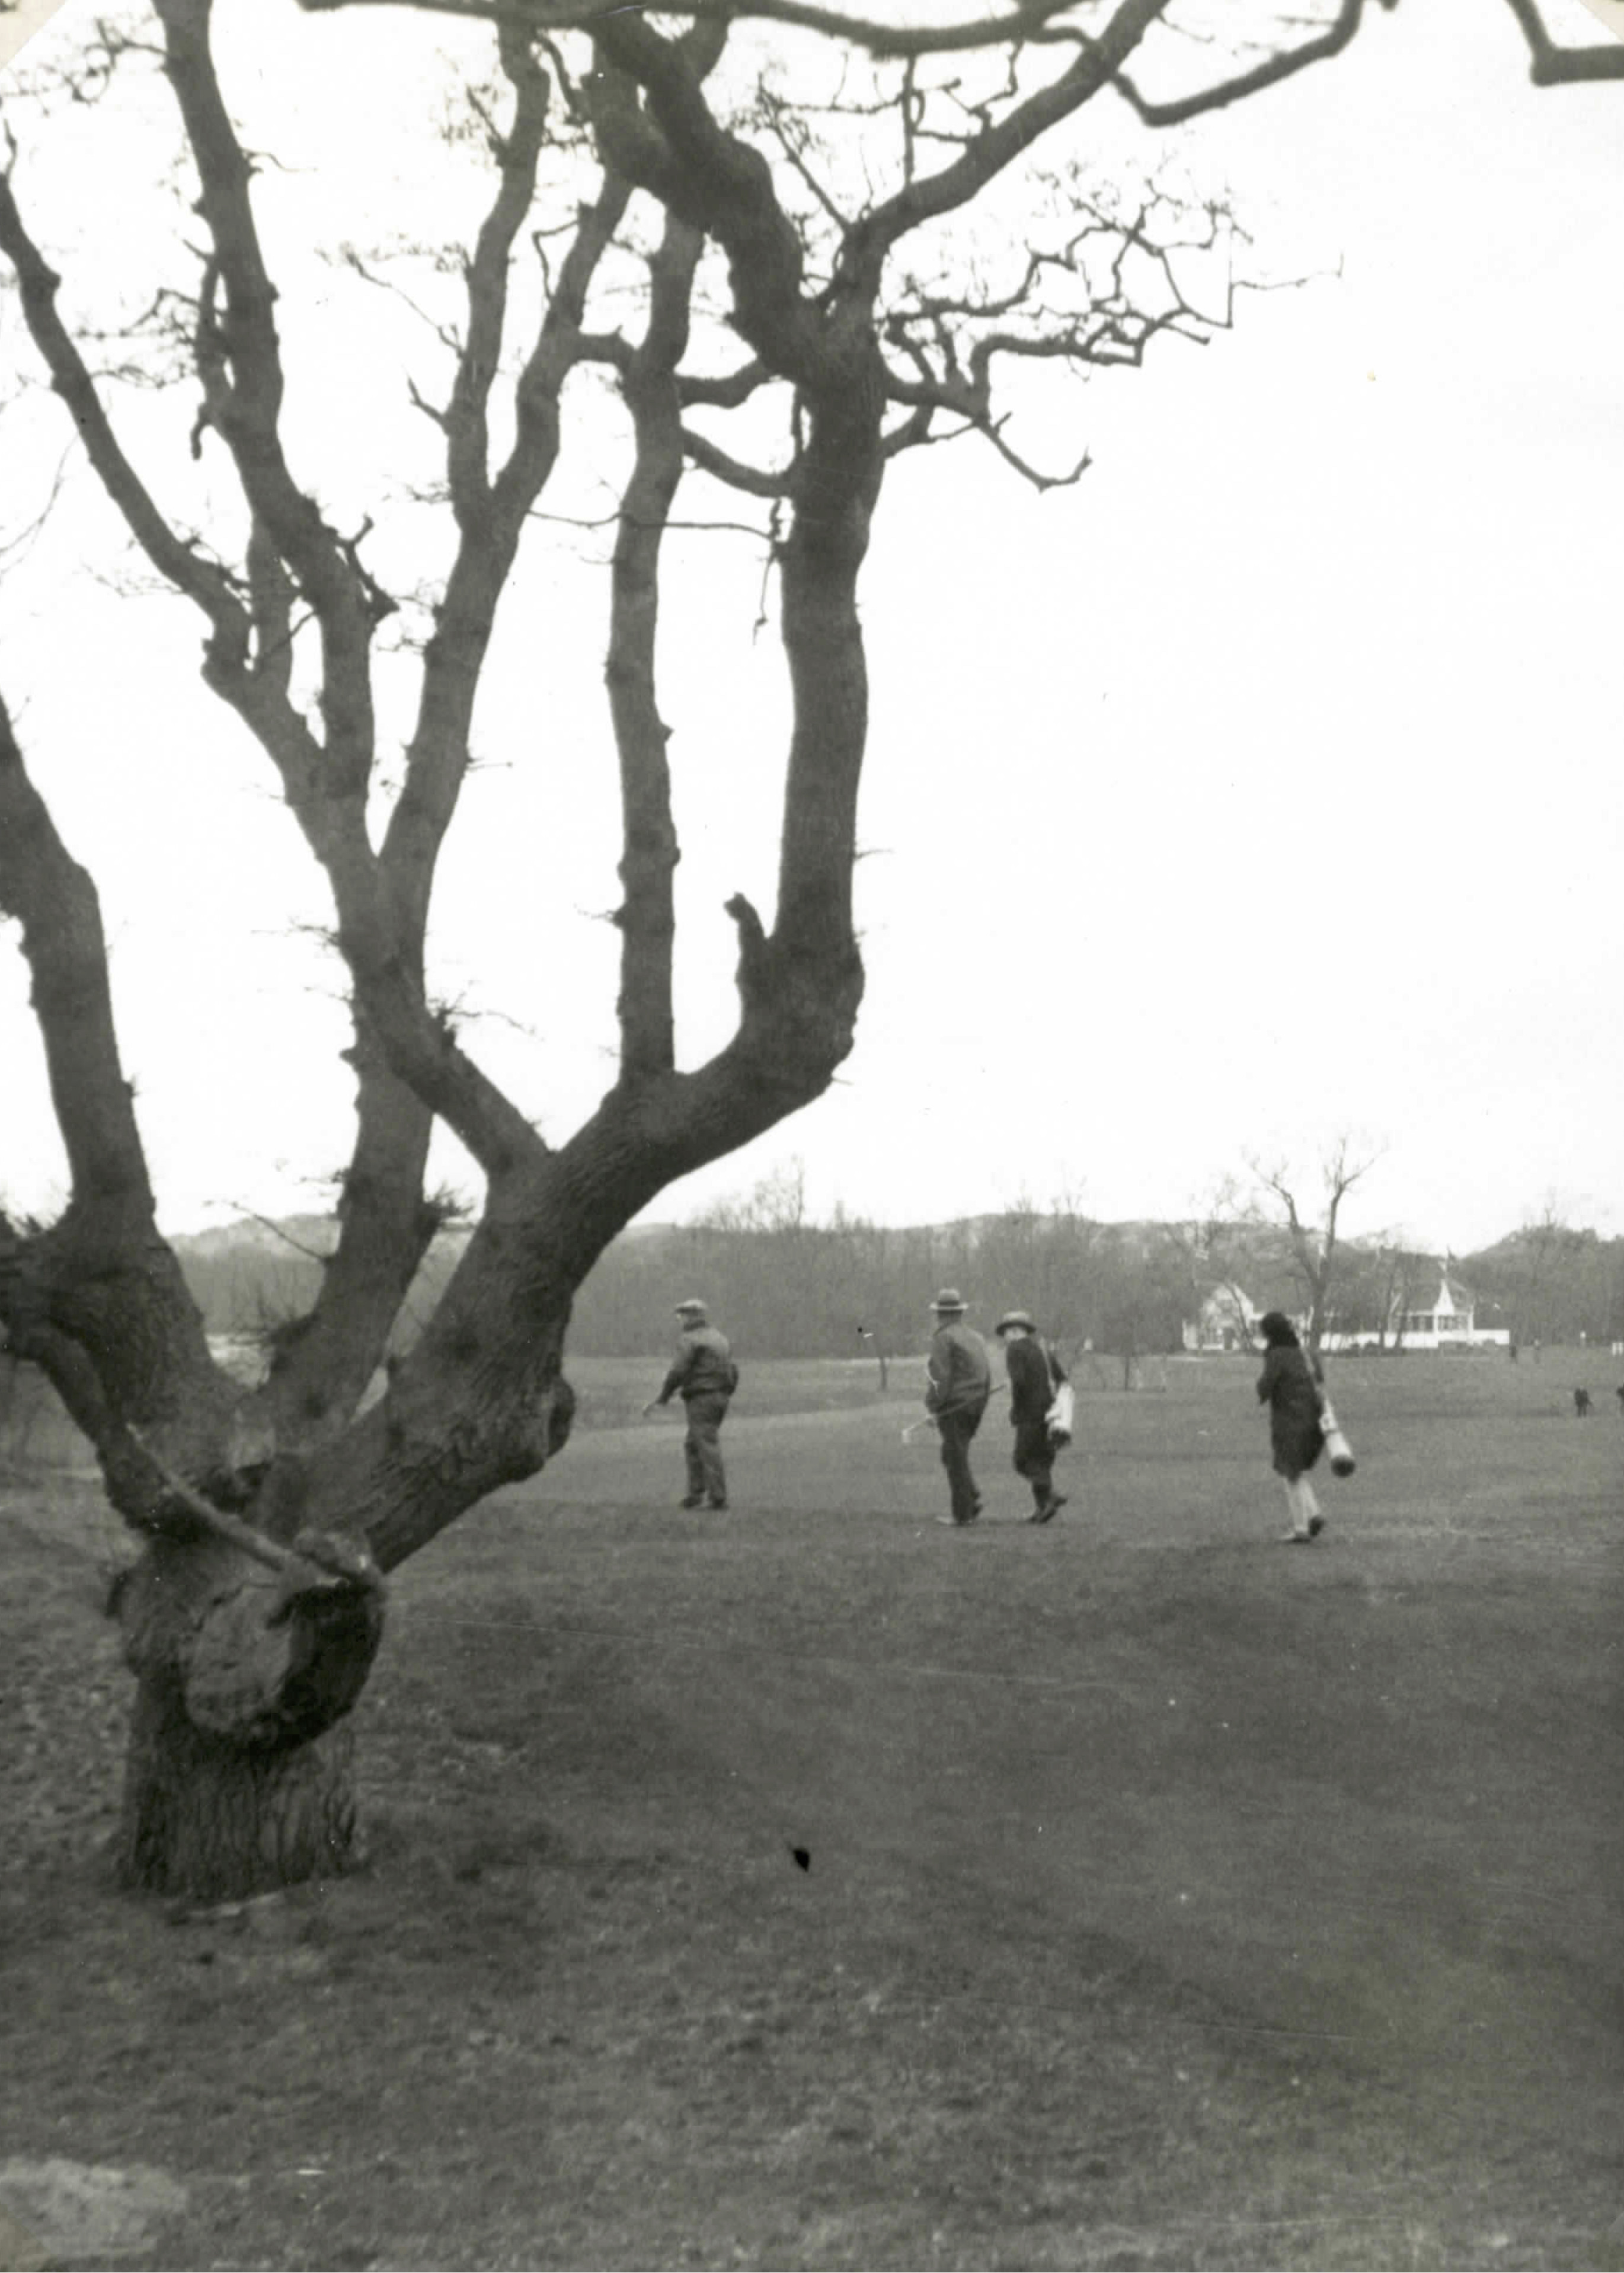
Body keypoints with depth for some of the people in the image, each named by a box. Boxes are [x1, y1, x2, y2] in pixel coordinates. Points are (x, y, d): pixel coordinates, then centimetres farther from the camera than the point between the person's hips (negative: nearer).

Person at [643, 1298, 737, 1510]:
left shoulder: (690, 1340, -10)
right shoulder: (720, 1339, 16)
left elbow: (677, 1373, -16)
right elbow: (733, 1374, 16)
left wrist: (661, 1399, -7)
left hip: (701, 1399, -8)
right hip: (719, 1398, 8)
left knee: (708, 1449, -5)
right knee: (692, 1445, 16)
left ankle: (718, 1498, -6)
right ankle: (695, 1493, 10)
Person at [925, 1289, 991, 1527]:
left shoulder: (942, 1338, -11)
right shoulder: (975, 1337, 12)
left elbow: (940, 1379, -18)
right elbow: (987, 1376, 11)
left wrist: (932, 1409, -12)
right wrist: (979, 1406, 17)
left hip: (953, 1407, -7)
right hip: (976, 1407, 7)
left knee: (956, 1461, -1)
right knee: (951, 1456, 17)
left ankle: (962, 1515, 2)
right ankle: (973, 1499, 7)